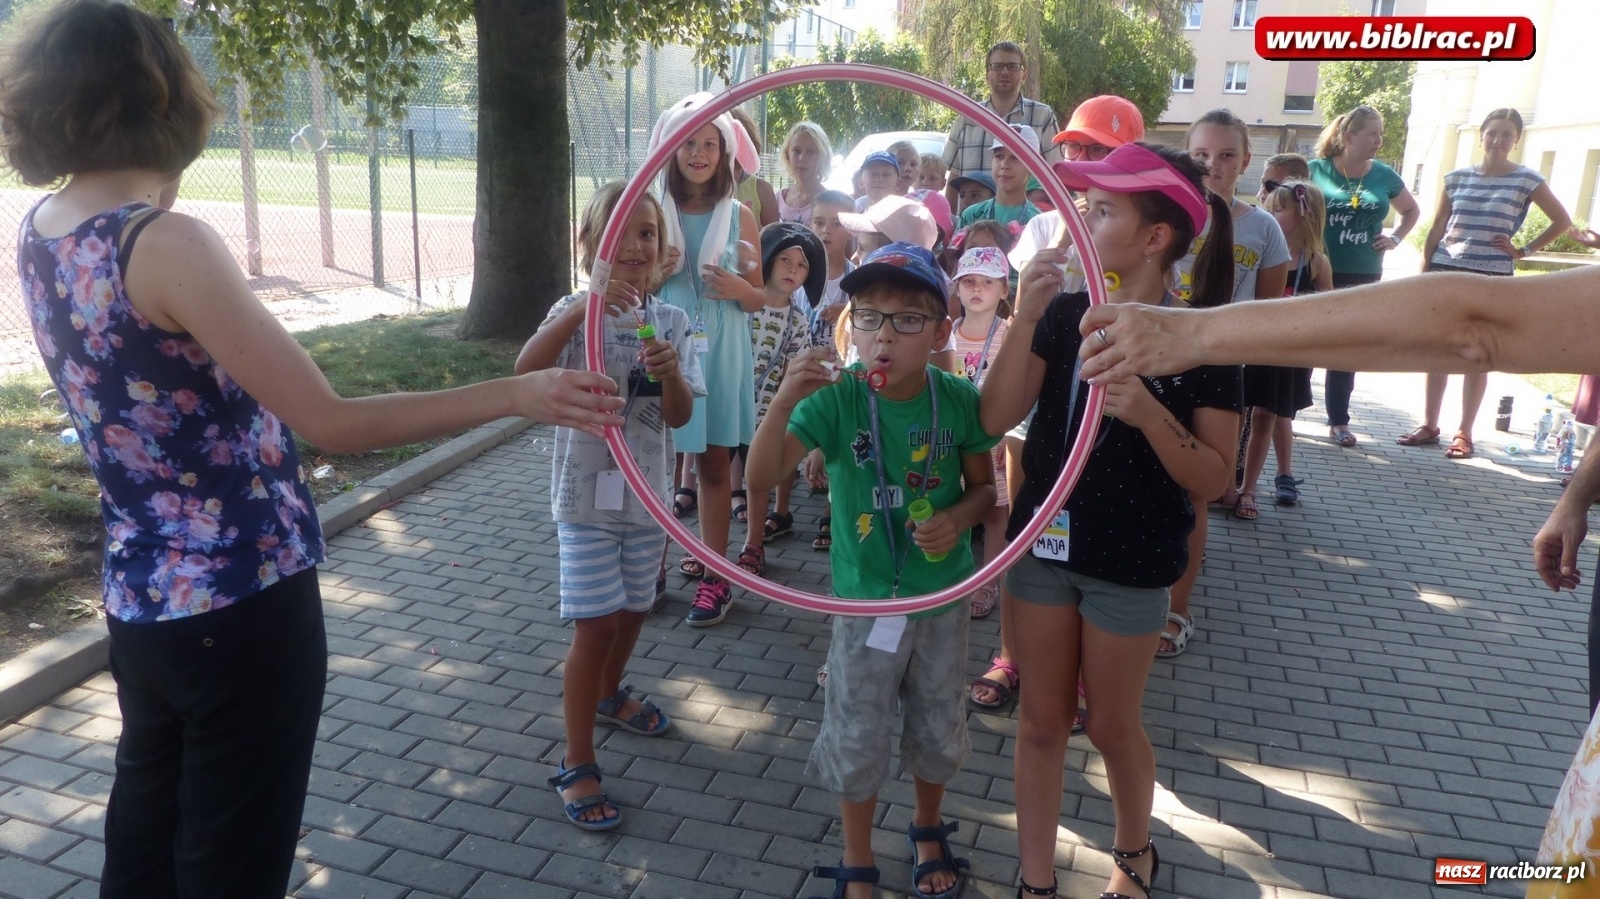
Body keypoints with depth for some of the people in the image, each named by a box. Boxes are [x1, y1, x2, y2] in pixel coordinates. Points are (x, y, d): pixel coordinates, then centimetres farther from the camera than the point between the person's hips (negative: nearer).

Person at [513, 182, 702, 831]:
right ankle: (576, 766, 7)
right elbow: (527, 368, -30)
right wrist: (584, 306, -43)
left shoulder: (670, 323, 0)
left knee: (634, 608, 19)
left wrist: (670, 373, -28)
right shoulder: (576, 312, -9)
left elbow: (680, 415, -7)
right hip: (587, 493, -4)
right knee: (596, 624, -6)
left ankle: (607, 693, 49)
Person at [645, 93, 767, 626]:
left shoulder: (739, 216, 2)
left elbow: (761, 298, 6)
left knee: (715, 465, 5)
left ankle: (715, 575, 13)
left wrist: (740, 290, -15)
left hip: (720, 354, 0)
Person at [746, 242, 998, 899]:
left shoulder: (958, 399, -12)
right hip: (864, 599, -2)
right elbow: (762, 477, -25)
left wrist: (959, 517, -20)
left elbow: (984, 486, 2)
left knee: (937, 728, 21)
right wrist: (784, 401, -40)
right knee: (857, 740, 12)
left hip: (943, 596, 2)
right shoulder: (836, 399, -18)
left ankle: (927, 830, 50)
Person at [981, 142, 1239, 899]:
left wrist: (1149, 414, -28)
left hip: (1130, 561, -3)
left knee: (1112, 726, 14)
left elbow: (1214, 478, -12)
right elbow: (994, 418, -11)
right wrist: (1024, 317, -21)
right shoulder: (1064, 313, -3)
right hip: (1043, 541, 3)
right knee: (1041, 722, 13)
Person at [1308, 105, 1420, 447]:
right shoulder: (1316, 170, -6)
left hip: (1363, 277, 3)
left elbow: (1411, 210, 21)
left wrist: (1395, 238, 5)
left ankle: (1339, 421, 18)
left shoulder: (1384, 176, 5)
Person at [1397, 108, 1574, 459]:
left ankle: (1464, 433, 11)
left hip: (1492, 279, -3)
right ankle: (1429, 425, 15)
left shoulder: (1526, 180, -2)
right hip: (1446, 272, 3)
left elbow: (1562, 221, 5)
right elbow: (1437, 229, 9)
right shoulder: (1457, 177, 5)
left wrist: (1524, 250, -2)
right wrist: (1422, 274, 5)